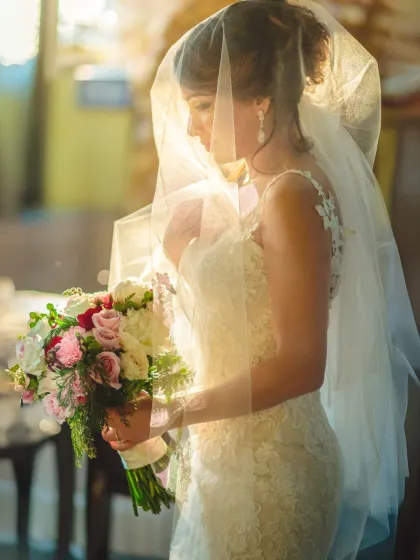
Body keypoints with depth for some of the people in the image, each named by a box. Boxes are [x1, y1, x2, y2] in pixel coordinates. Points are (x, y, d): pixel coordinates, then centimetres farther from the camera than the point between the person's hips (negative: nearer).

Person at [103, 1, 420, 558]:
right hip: (223, 458, 9)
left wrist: (169, 413, -19)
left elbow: (301, 364, -22)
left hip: (267, 470, -9)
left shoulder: (292, 196, -19)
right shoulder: (245, 186, 8)